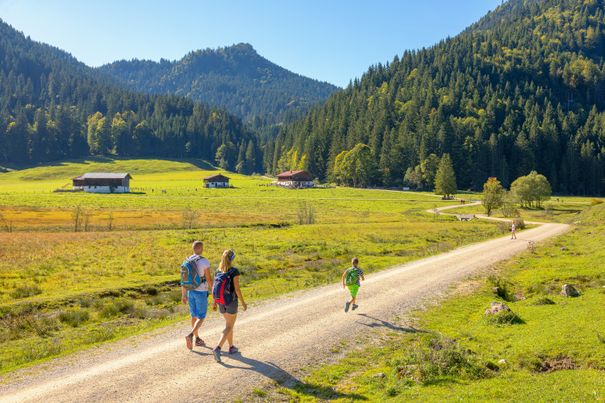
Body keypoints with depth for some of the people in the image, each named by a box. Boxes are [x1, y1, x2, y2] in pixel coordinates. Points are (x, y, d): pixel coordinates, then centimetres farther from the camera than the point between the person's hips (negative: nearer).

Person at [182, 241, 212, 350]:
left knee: (194, 315, 18)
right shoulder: (205, 261, -19)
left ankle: (197, 339, 26)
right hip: (201, 292, -6)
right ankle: (190, 336, -21)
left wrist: (183, 295, 12)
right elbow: (209, 279, -17)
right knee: (201, 318, 1)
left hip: (191, 291, 6)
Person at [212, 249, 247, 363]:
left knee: (229, 323, 23)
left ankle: (231, 347, 30)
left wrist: (215, 302, 16)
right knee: (229, 327, 0)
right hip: (231, 301, -6)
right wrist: (243, 303, -8)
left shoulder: (218, 271, 1)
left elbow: (215, 288, 5)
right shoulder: (234, 271, -17)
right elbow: (237, 289, -19)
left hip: (221, 301, 6)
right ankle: (217, 349, -17)